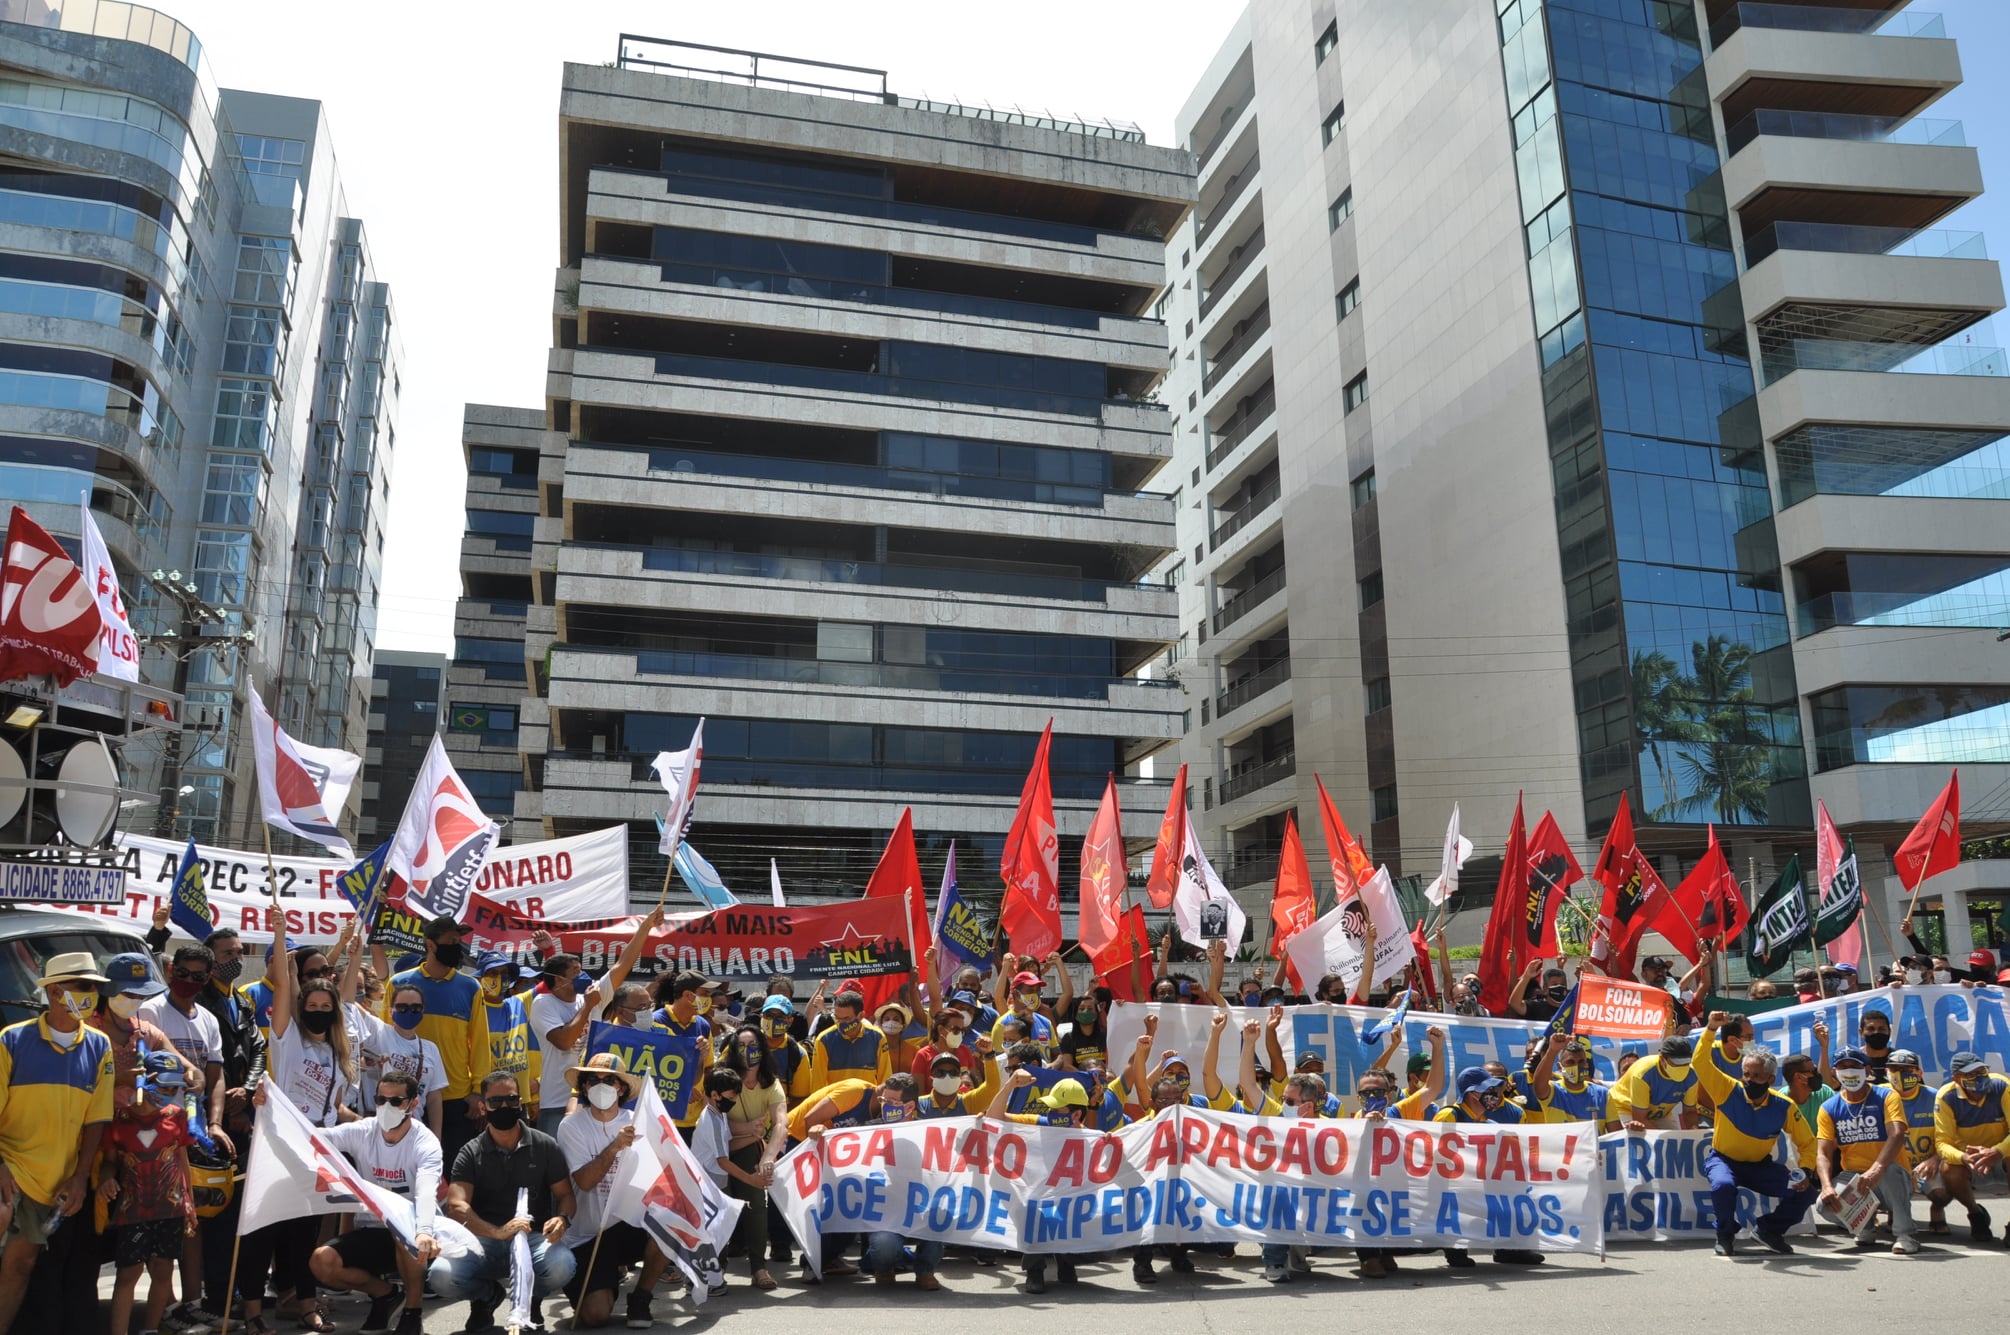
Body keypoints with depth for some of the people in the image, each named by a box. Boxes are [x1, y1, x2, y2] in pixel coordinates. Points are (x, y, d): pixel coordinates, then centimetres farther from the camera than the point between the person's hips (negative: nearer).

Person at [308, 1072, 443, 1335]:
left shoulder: (426, 1143, -17)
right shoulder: (360, 1132, -4)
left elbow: (426, 1193, -34)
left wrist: (423, 1232, -55)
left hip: (408, 1232, -4)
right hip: (369, 1232, 4)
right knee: (320, 1262, -19)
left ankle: (413, 1311, -10)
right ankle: (384, 1294, 10)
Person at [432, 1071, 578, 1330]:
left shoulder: (545, 1146, 5)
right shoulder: (470, 1153, 2)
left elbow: (565, 1195, 6)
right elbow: (456, 1207, -11)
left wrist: (562, 1218, -20)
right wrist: (497, 1232, -29)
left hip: (534, 1237, 0)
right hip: (484, 1239, 1)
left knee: (562, 1266, -33)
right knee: (441, 1276, -29)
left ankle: (532, 1297, 7)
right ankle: (487, 1294, 9)